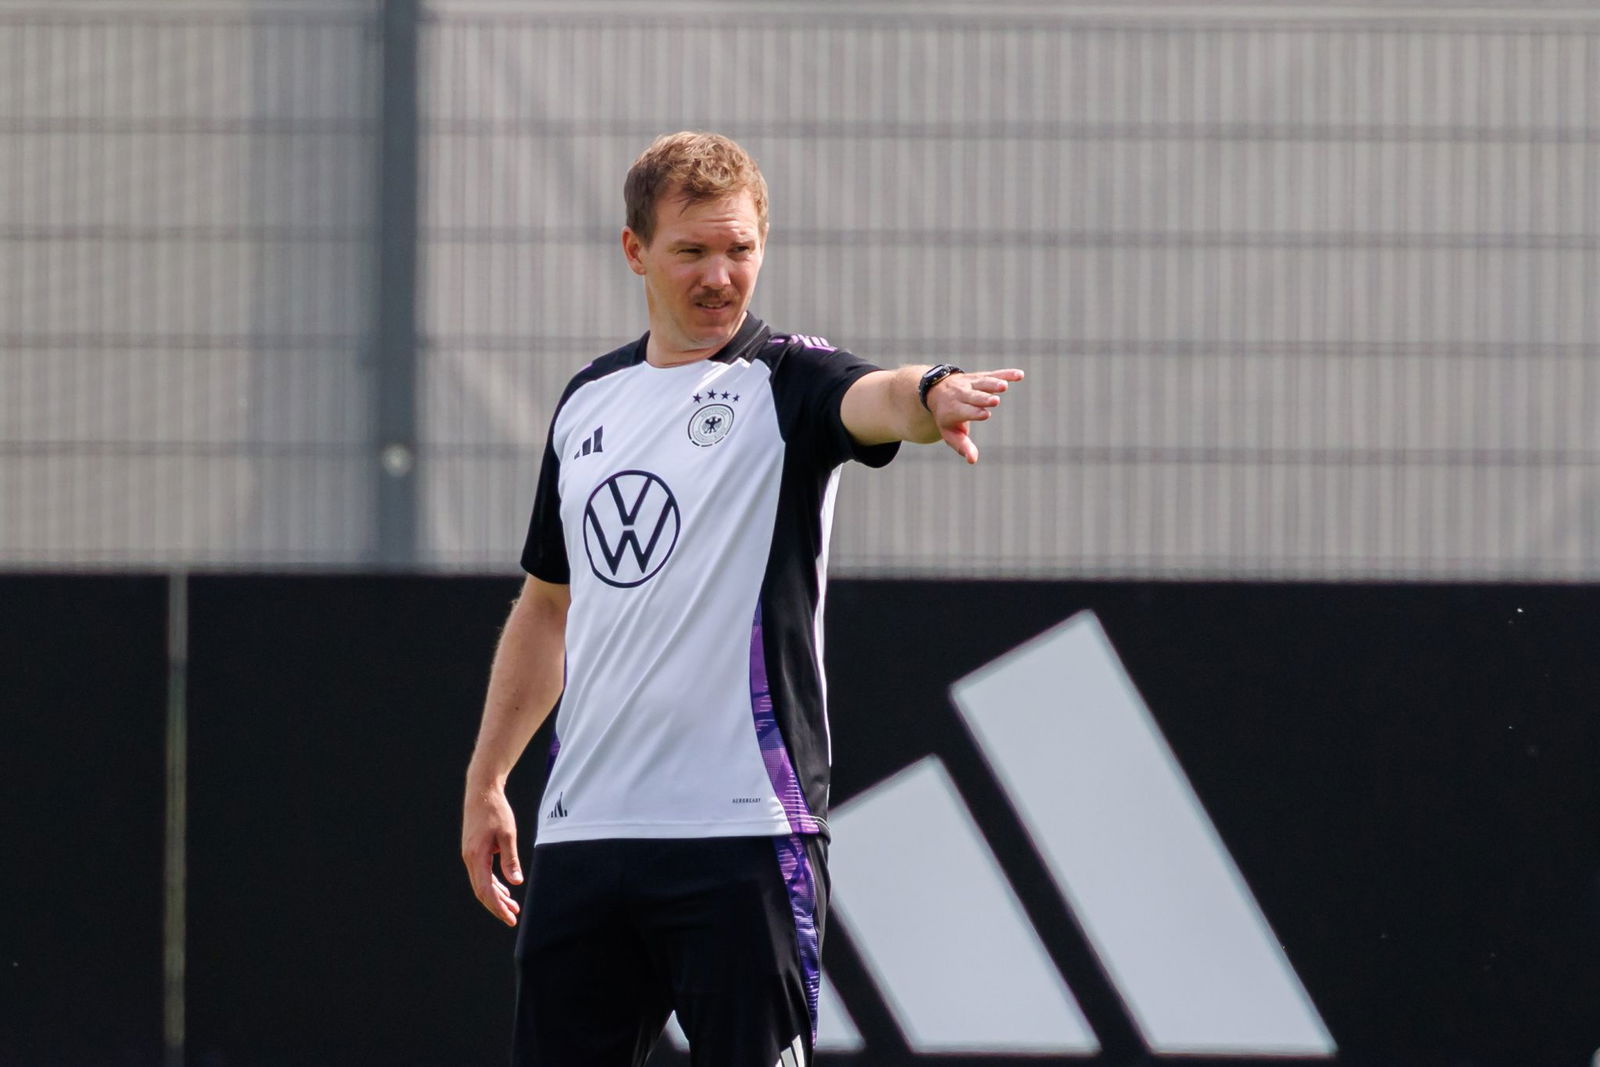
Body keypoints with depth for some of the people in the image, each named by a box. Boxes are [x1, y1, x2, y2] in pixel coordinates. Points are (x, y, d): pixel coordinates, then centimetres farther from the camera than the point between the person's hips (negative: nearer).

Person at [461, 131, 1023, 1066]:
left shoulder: (786, 382, -2)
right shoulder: (589, 401, 15)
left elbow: (873, 401, -27)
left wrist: (930, 396, -50)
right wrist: (486, 784, 23)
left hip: (741, 836, -6)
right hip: (582, 831, 6)